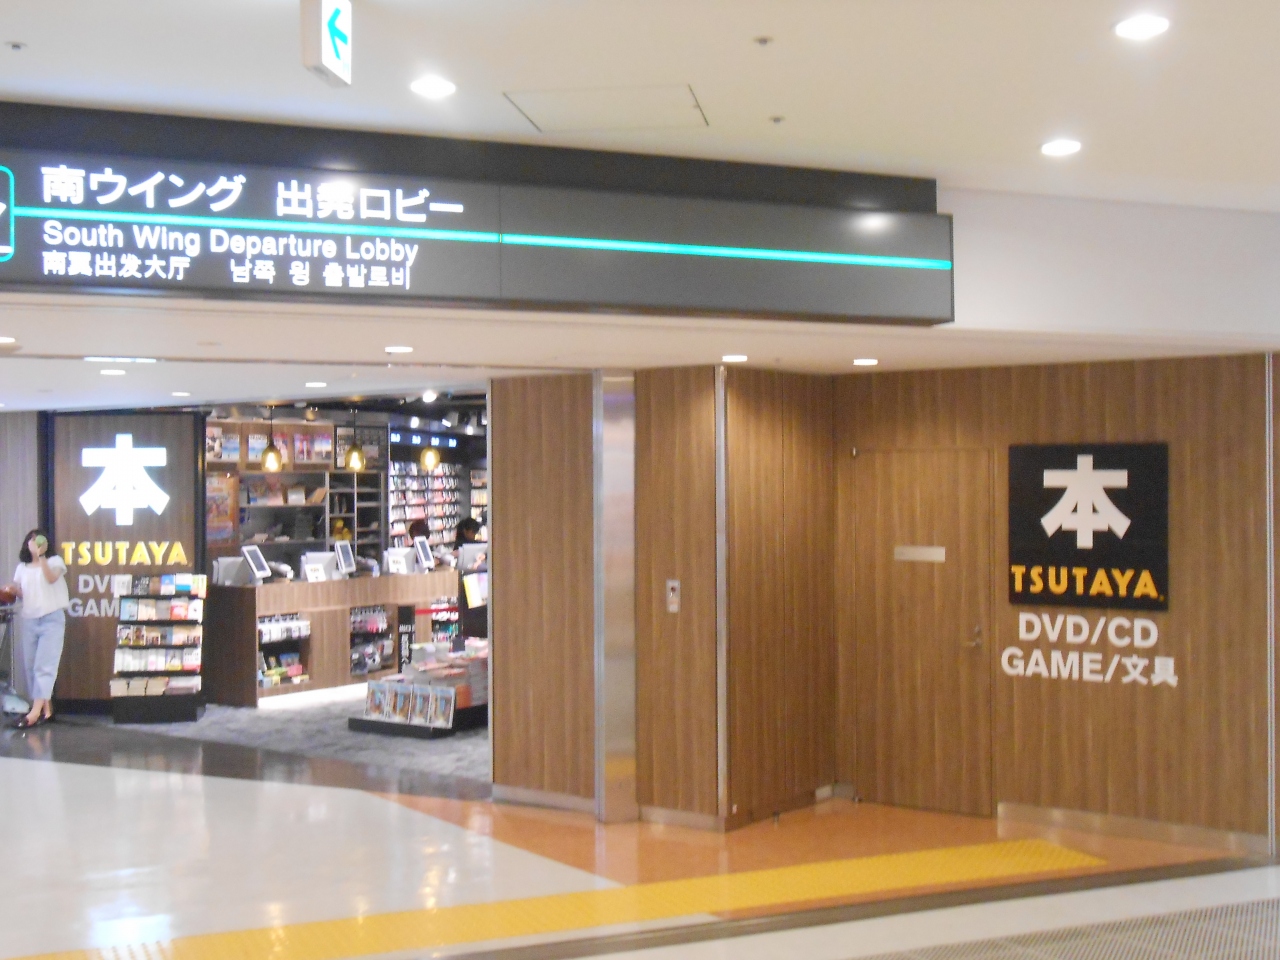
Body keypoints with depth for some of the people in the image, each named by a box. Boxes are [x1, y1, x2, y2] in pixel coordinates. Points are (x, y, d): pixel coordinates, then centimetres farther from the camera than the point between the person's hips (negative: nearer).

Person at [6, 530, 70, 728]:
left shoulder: (54, 561, 3)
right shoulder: (22, 568, 15)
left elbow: (51, 578, -16)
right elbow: (19, 592, 16)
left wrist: (41, 556, -18)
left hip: (52, 619, -5)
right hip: (29, 620, 5)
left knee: (44, 666, -13)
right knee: (30, 666, 3)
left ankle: (36, 711, -20)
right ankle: (45, 709, 9)